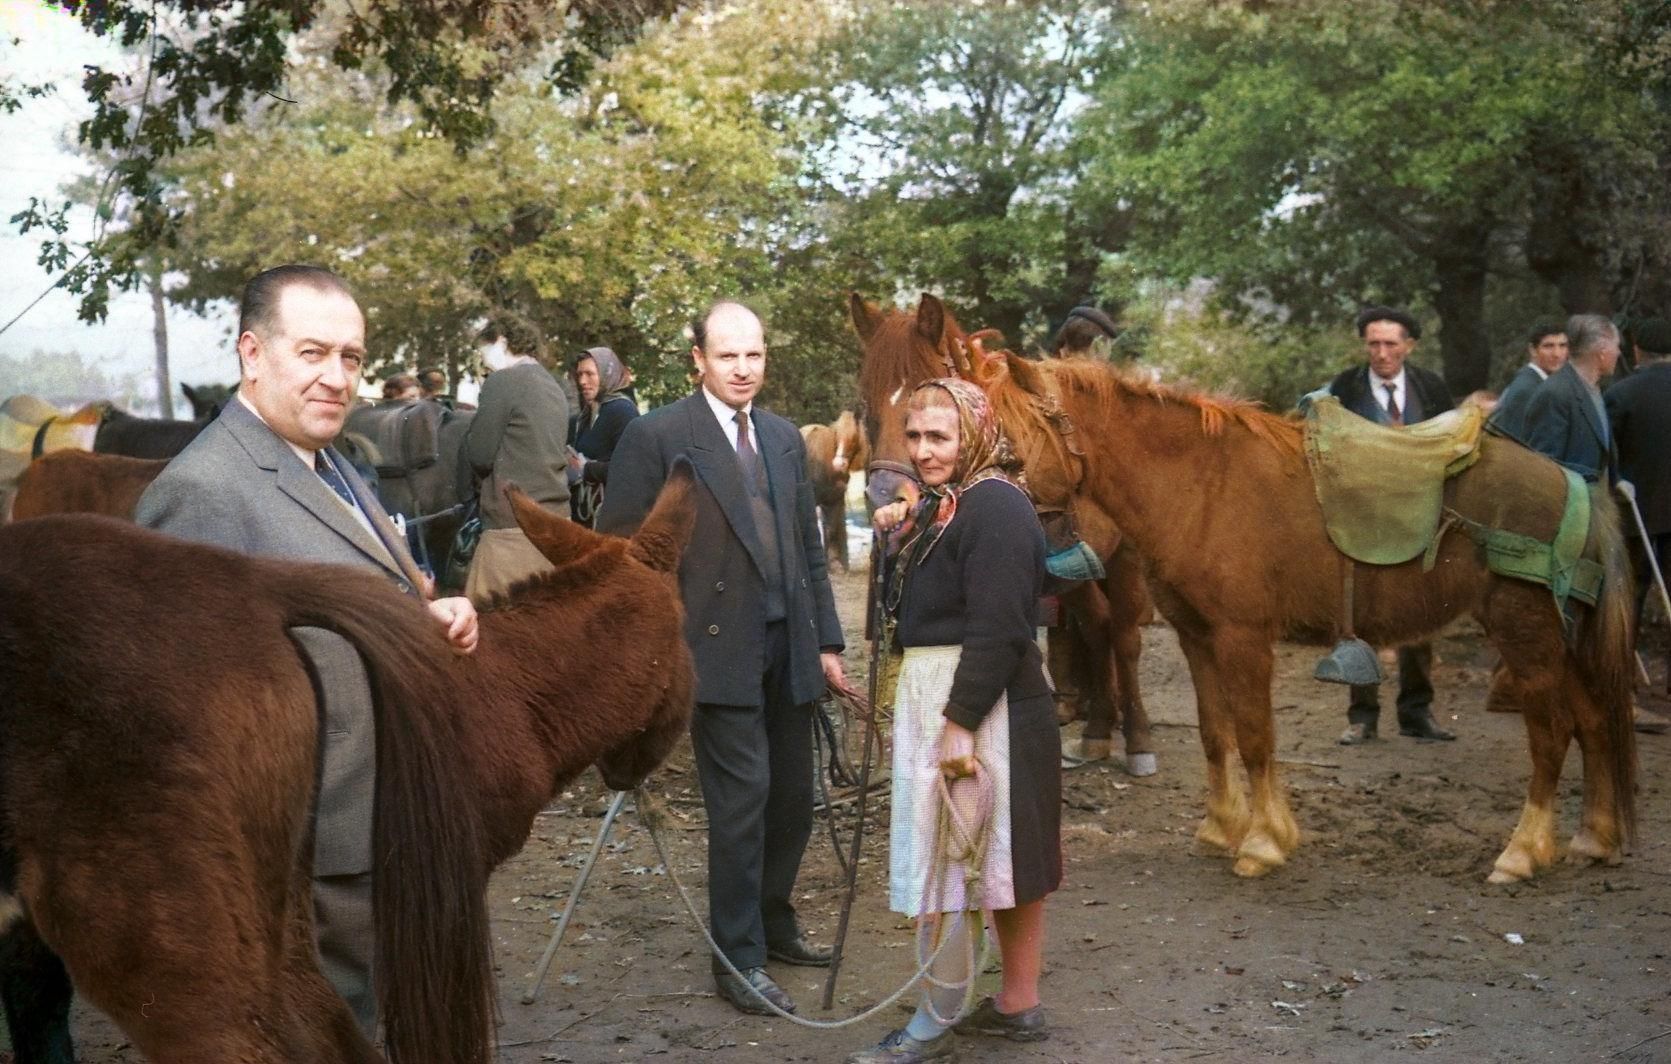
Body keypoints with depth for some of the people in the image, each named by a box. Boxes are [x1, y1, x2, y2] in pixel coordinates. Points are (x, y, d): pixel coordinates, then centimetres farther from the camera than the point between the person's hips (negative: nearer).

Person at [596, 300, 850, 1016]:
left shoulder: (784, 438, 13)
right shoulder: (656, 437, -7)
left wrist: (827, 641, 13)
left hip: (788, 648, 6)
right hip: (719, 649, -6)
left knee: (792, 795, 13)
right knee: (742, 797, -5)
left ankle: (773, 926, 32)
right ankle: (739, 959, 7)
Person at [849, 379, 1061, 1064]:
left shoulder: (994, 506, -17)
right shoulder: (946, 503, 14)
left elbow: (997, 630, -24)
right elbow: (916, 603, 17)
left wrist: (960, 723, -24)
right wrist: (899, 537, 5)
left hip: (977, 705, -10)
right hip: (935, 696, 10)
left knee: (941, 865, -4)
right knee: (1005, 860, 16)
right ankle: (1018, 1006, 25)